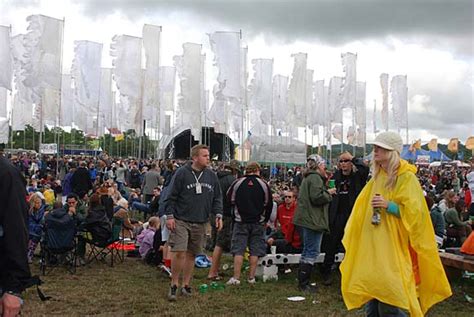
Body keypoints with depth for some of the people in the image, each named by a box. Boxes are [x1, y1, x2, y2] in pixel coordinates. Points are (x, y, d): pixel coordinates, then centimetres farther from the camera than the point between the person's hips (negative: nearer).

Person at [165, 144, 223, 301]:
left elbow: (217, 198, 13)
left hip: (200, 223, 4)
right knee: (179, 253, -11)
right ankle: (174, 285, 6)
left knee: (191, 254, 10)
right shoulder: (182, 173, -6)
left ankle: (186, 285, 22)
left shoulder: (211, 176, 8)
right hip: (181, 221, -4)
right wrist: (170, 216, -10)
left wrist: (218, 214, 1)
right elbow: (172, 196, -5)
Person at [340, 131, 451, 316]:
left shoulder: (407, 178, -8)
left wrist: (389, 205, -22)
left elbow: (414, 212, -13)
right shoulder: (377, 177, 12)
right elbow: (363, 206, 20)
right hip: (373, 248, 6)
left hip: (394, 248, -6)